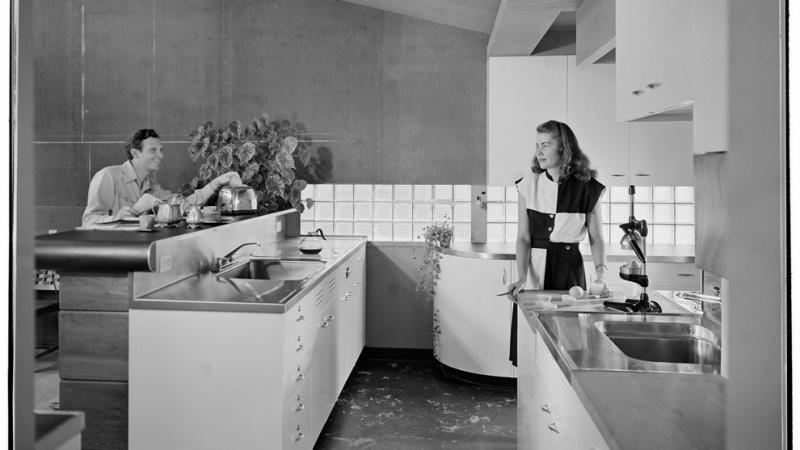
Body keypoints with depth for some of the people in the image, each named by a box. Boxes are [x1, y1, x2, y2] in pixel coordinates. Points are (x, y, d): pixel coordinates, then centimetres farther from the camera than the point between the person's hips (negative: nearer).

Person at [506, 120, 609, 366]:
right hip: (534, 265, 1)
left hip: (569, 268, -1)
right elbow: (523, 237, -2)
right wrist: (521, 277, -14)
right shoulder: (529, 184, 0)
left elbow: (596, 239, 4)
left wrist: (601, 274, -12)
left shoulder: (587, 188, -2)